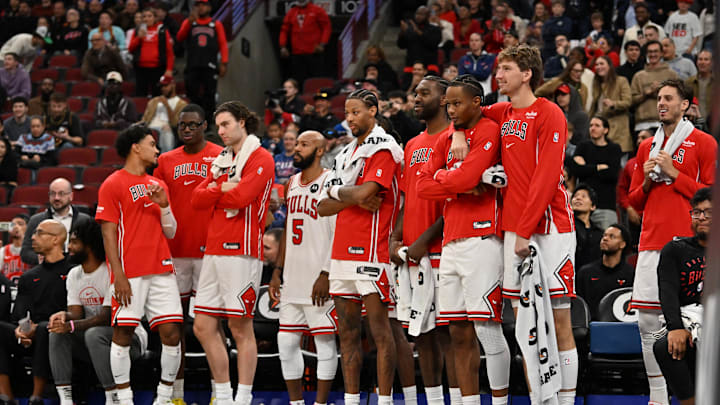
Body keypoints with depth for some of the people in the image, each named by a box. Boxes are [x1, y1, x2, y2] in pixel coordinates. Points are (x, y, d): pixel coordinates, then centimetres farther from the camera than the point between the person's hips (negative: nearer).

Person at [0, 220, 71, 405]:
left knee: (44, 328, -38)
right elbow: (19, 315, 16)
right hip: (28, 340, 5)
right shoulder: (29, 277, 24)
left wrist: (38, 327, -17)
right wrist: (20, 329, -10)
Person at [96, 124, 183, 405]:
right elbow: (108, 232, -5)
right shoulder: (113, 185, 0)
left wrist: (163, 204, 0)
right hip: (130, 273, -5)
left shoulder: (158, 185, 19)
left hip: (161, 270, 6)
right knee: (123, 334, -4)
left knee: (171, 332, -2)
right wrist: (118, 274, -13)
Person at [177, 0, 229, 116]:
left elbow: (223, 44, 9)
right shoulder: (188, 23, 15)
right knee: (193, 97, -3)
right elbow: (180, 37, -1)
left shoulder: (216, 25, 14)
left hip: (210, 67, -1)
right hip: (192, 67, 1)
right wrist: (190, 21, -14)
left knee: (209, 97, -5)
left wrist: (224, 63, -3)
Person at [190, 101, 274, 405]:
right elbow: (197, 199, 12)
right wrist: (224, 188, -4)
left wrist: (214, 193, 1)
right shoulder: (222, 160, 20)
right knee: (203, 326, 6)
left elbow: (241, 197, -17)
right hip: (214, 251, 8)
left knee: (241, 328, -5)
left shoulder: (260, 159, -4)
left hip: (241, 251, -8)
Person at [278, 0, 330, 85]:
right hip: (296, 54, 3)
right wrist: (283, 46, 2)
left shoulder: (318, 11, 3)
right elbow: (284, 30, 15)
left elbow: (326, 27, 0)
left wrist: (322, 44, -11)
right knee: (298, 81, -1)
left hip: (313, 53, -3)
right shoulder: (291, 13, 13)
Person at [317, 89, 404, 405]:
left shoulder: (382, 148, -6)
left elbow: (364, 193, -19)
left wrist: (336, 191, 1)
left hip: (370, 251, -9)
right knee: (347, 331, 9)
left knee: (379, 328, -6)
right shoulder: (347, 153, 20)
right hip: (342, 251, 9)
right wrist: (355, 199, -5)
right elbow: (323, 207, 14)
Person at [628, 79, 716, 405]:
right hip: (651, 242, 5)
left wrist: (674, 173, -8)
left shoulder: (703, 143, 4)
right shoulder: (647, 147, 20)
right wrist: (648, 180, 3)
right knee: (648, 322, 0)